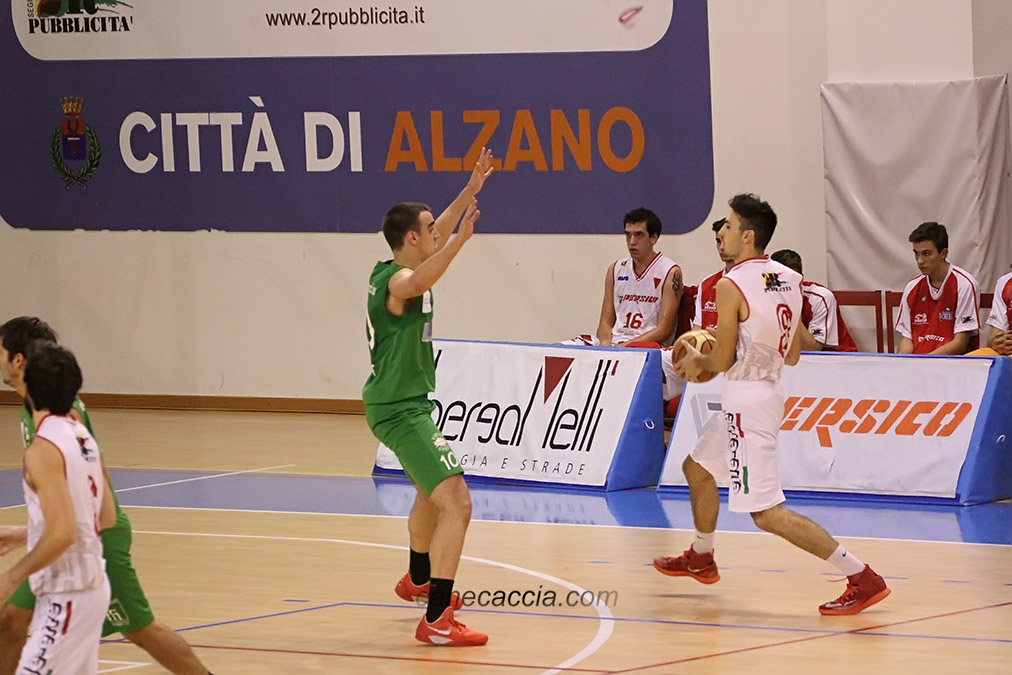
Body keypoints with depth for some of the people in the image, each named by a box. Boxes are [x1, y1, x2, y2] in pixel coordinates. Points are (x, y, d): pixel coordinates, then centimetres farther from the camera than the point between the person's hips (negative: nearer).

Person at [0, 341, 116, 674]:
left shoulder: (44, 448, -18)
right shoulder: (81, 436, 8)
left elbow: (62, 534, -25)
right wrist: (27, 534, 21)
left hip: (67, 596, -9)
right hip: (91, 585, 9)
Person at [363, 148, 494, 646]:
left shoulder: (390, 271, 8)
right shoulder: (397, 281, -21)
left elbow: (439, 234, 27)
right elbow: (420, 282, -48)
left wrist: (471, 189, 29)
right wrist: (461, 240, -60)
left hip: (401, 403, 11)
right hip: (400, 409, -11)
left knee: (431, 492, 33)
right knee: (455, 503, -21)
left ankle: (418, 581, 56)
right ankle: (436, 620, -27)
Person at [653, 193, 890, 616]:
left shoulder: (731, 286, -17)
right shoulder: (789, 281, 7)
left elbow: (722, 361, -16)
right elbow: (792, 356, 13)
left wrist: (695, 360, 7)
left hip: (746, 401, -10)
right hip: (769, 389, 10)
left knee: (766, 512, -11)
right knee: (696, 467, 29)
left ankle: (862, 578, -16)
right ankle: (700, 558, 47)